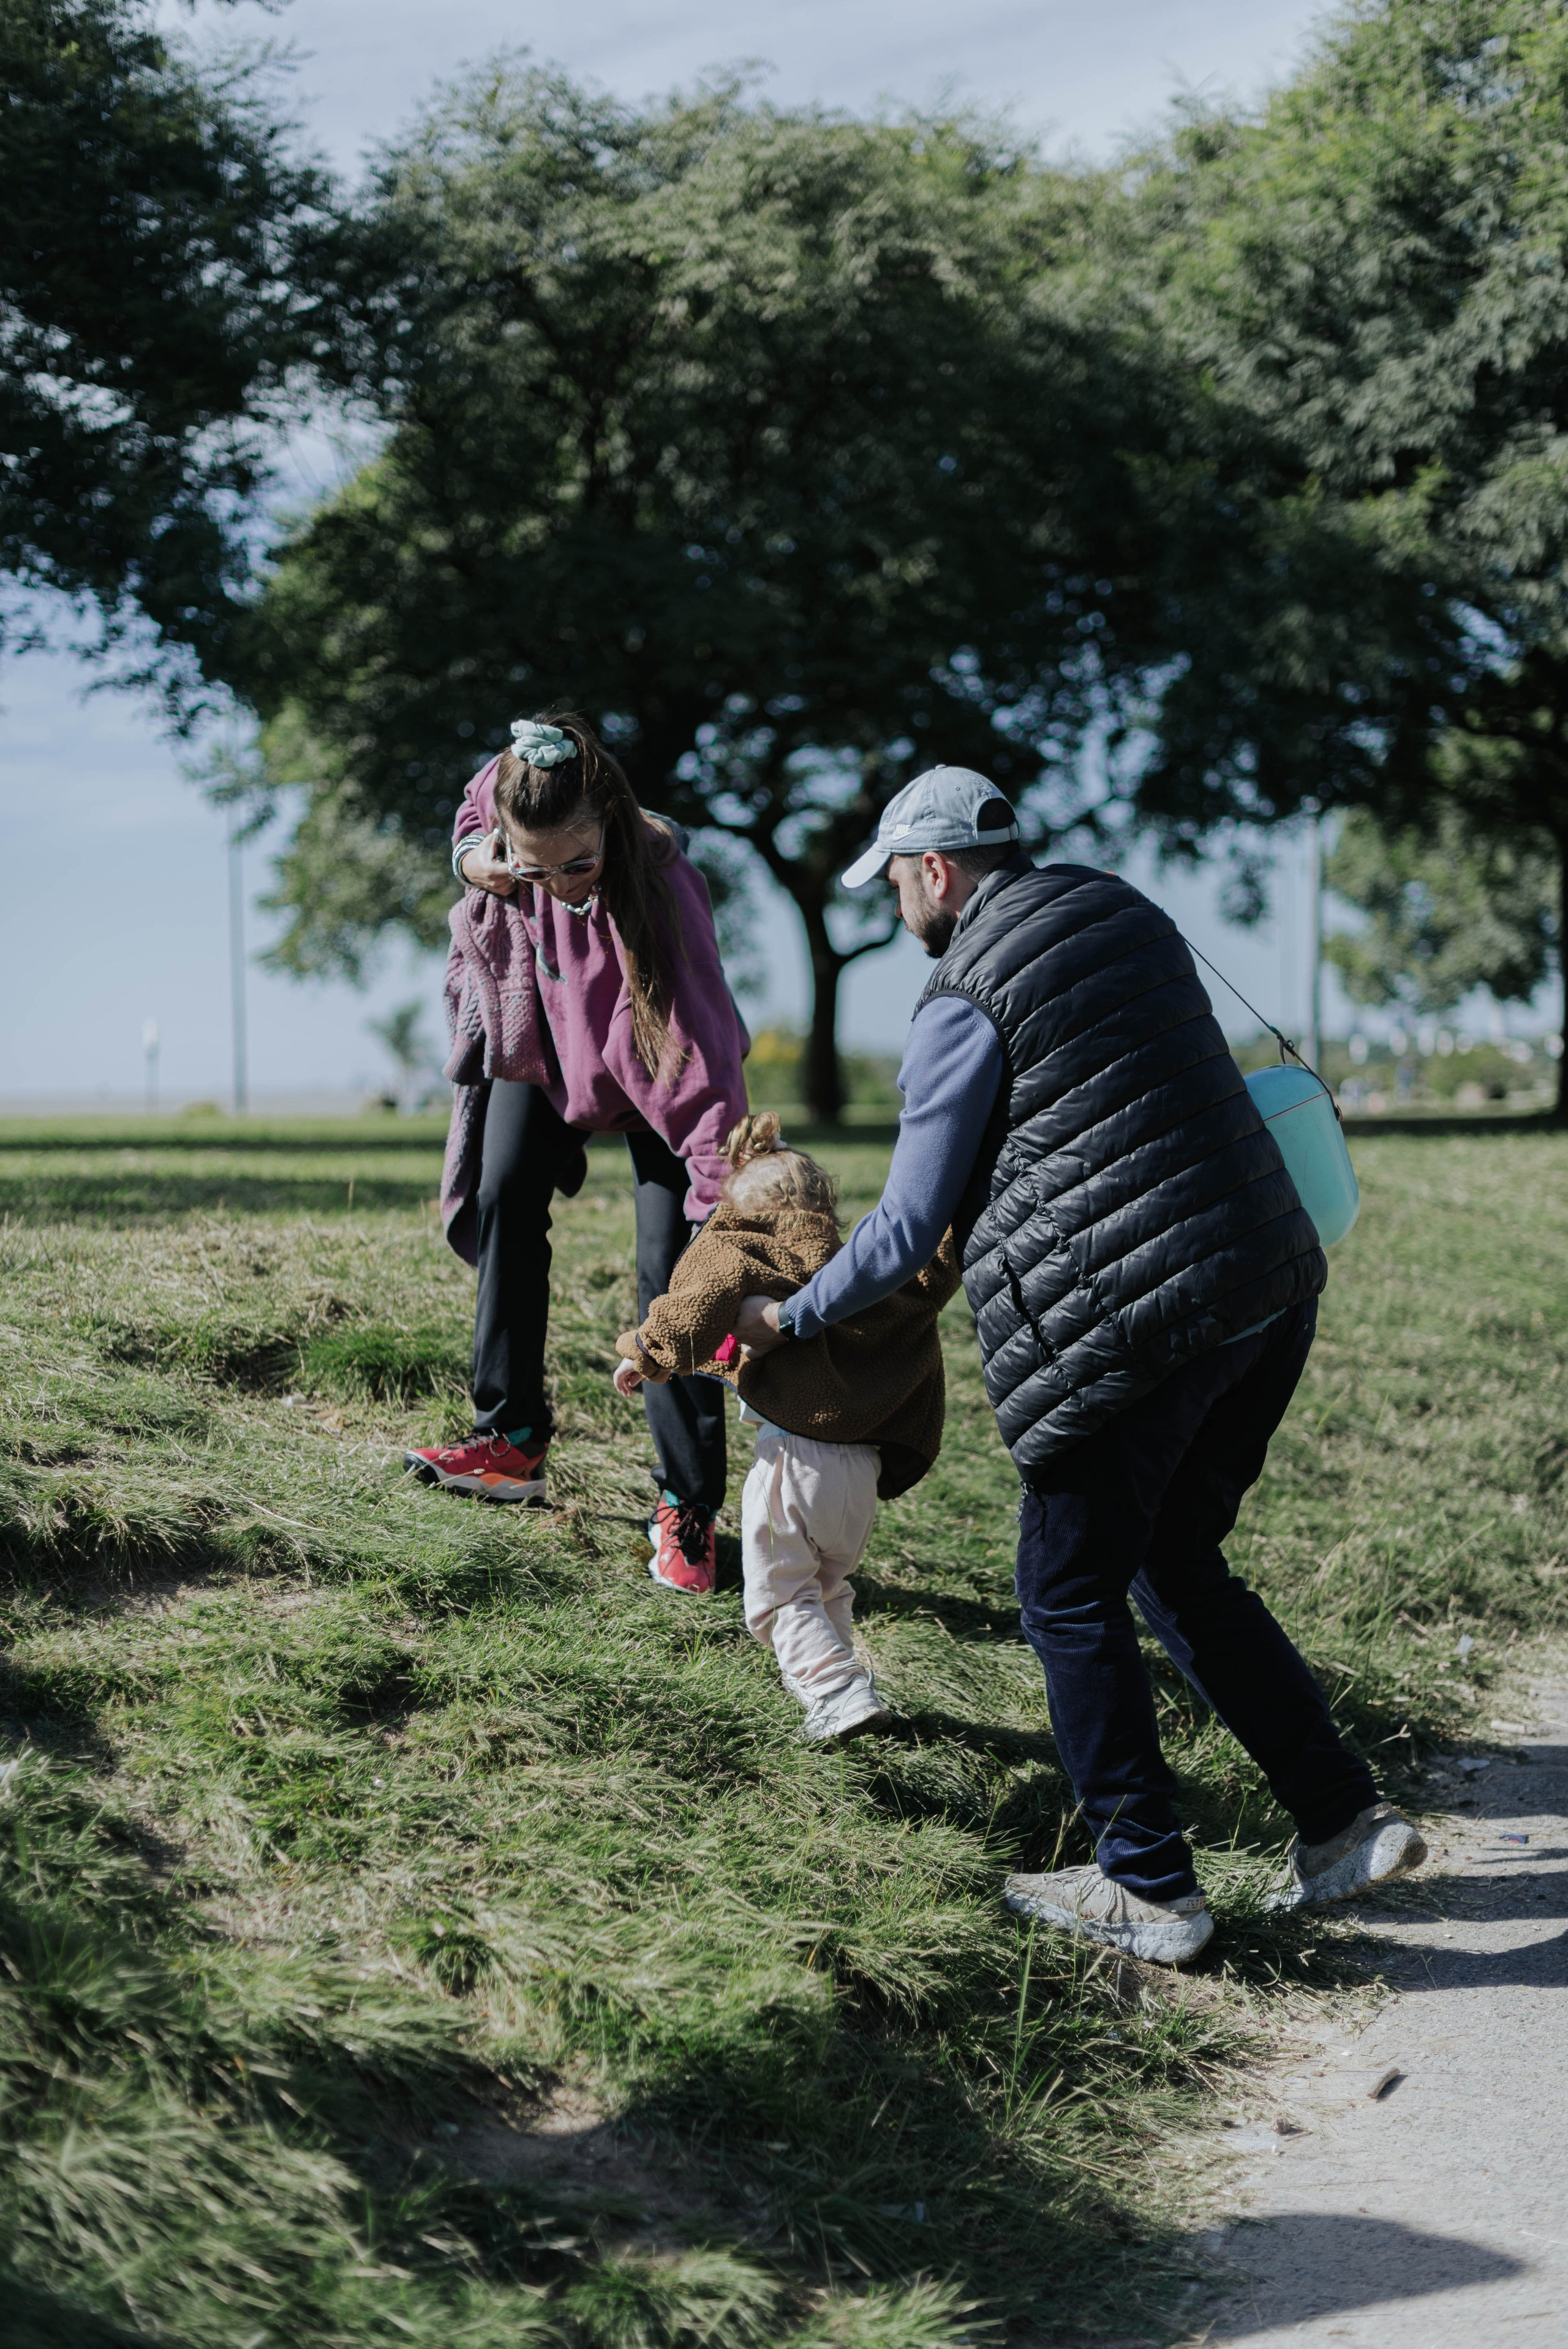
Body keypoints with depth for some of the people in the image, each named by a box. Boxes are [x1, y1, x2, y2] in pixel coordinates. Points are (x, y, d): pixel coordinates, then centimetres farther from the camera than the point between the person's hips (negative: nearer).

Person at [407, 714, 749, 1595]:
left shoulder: (661, 888, -42)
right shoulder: (500, 795, -28)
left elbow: (704, 1068, -45)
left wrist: (721, 1215, -50)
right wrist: (475, 862, -18)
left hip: (647, 1065, -5)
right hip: (539, 1041, 5)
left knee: (670, 1271, -11)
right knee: (505, 1203, 4)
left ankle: (687, 1507, -2)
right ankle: (514, 1439, 18)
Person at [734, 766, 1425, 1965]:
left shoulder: (964, 1002, -7)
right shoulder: (1122, 912, 16)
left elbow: (913, 1226, -5)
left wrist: (789, 1319, 11)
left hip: (1129, 1326, -8)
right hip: (1273, 1283, 8)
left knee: (1075, 1598, 7)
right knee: (1180, 1570, 21)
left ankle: (1149, 1889, 12)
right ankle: (1346, 1820, 18)